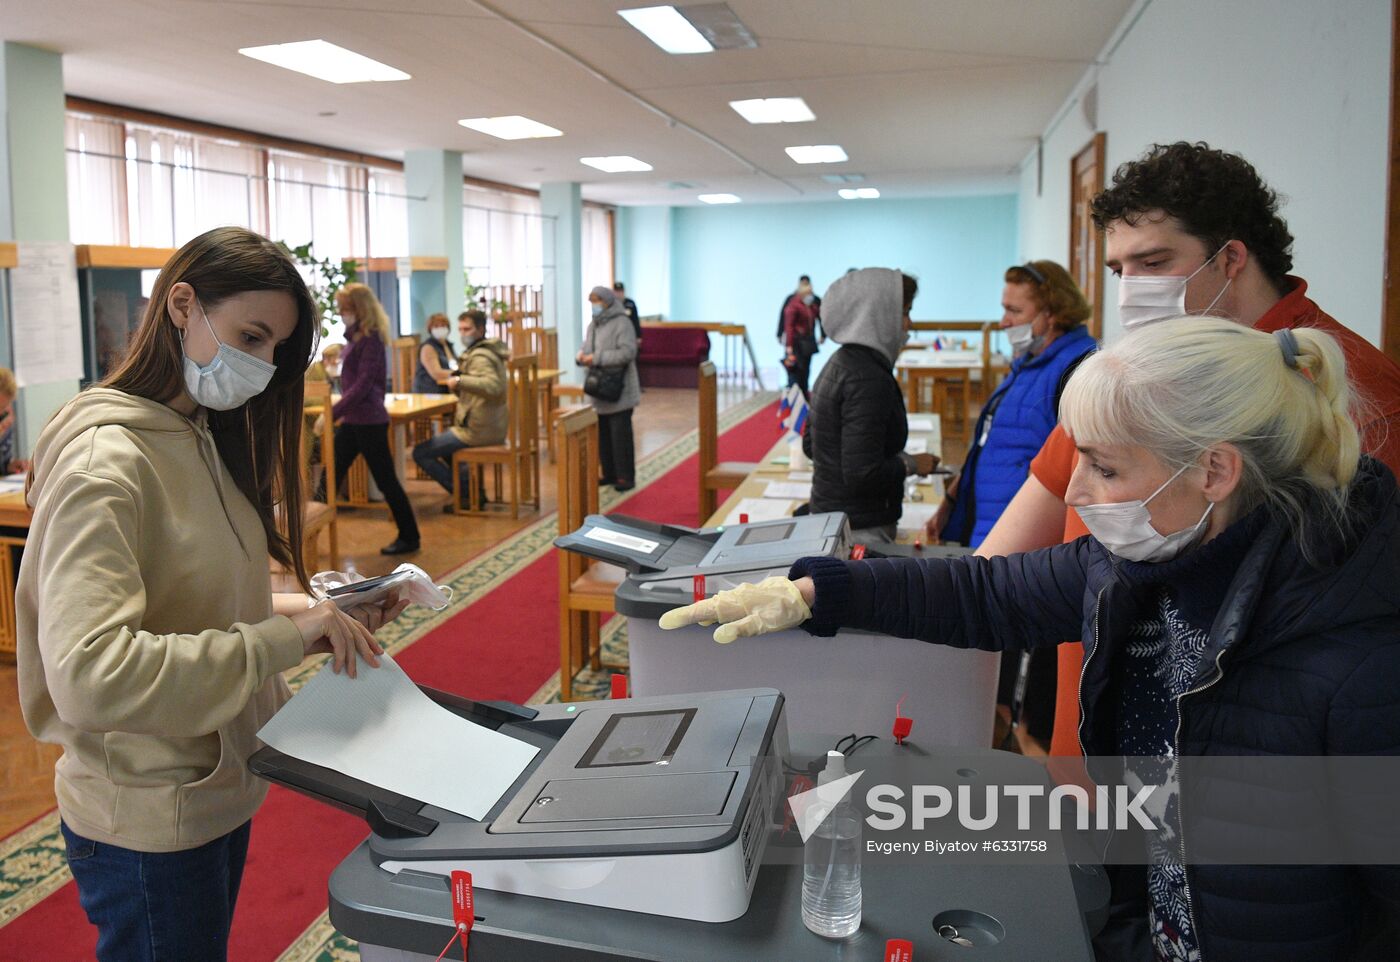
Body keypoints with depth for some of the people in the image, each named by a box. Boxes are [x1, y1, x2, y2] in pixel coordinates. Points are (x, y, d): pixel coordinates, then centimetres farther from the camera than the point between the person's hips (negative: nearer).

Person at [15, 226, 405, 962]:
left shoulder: (200, 438, 5)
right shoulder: (105, 461, -23)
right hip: (150, 826, -8)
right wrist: (281, 639, -32)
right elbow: (88, 674, -33)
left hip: (219, 793, 8)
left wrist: (301, 612, -4)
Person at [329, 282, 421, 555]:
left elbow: (363, 384, -21)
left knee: (385, 480, 1)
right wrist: (343, 414, 16)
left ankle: (409, 537, 13)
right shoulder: (357, 337, 11)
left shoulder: (371, 338, -15)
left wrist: (333, 413, -22)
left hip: (369, 421, -9)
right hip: (353, 420, 9)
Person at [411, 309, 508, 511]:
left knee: (421, 453, -8)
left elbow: (493, 386, -36)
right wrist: (459, 388, 5)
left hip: (477, 430, -11)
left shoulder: (479, 357, -17)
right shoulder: (490, 351, 15)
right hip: (494, 426, 11)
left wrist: (460, 380, -34)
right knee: (443, 443, 35)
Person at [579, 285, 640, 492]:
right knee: (603, 434, 11)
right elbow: (587, 346, 23)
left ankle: (626, 477, 2)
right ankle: (609, 474, 21)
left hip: (619, 391, -8)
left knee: (620, 434, -5)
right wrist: (582, 354, -3)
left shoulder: (621, 323, -11)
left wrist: (597, 358, -21)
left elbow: (628, 352, -21)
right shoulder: (593, 325, 14)